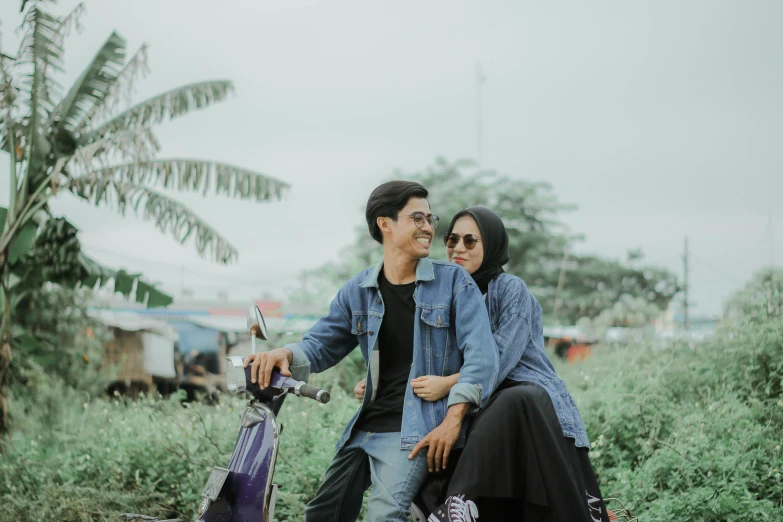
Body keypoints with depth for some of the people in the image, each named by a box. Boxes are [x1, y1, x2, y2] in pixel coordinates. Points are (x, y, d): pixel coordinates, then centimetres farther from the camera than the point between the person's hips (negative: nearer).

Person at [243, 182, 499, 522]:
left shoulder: (454, 282, -1)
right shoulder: (358, 291, 11)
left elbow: (481, 354, -9)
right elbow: (321, 344, 12)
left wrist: (453, 419, -20)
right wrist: (285, 354, -13)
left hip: (417, 432, -5)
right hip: (365, 427, 6)